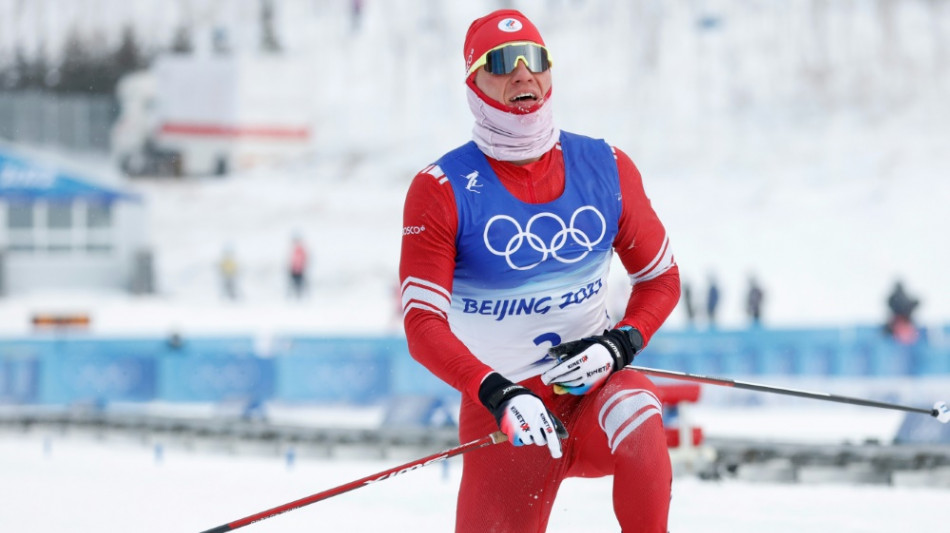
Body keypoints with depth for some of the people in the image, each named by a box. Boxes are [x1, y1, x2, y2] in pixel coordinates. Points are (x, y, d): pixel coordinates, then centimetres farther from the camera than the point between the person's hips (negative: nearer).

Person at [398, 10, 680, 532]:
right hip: (500, 407, -1)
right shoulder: (441, 190, -8)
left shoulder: (606, 168, 0)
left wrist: (620, 344, -11)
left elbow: (660, 278, 10)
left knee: (635, 414, -33)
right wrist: (497, 394, -29)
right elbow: (422, 323, -13)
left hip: (594, 389, 1)